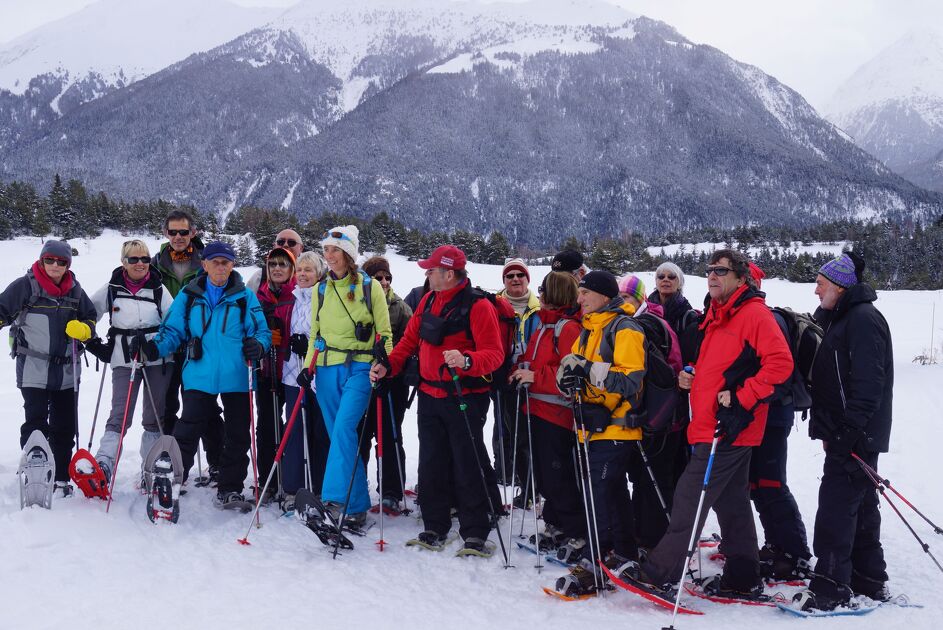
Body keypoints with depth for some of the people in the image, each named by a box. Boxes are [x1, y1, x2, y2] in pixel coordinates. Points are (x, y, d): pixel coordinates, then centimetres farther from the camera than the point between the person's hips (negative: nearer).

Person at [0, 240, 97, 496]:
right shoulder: (25, 286, -5)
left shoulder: (75, 290, 7)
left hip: (67, 369, 4)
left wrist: (83, 329, -5)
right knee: (36, 422, -9)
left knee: (64, 426, 9)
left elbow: (90, 318, 16)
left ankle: (60, 478, 20)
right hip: (33, 368, -4)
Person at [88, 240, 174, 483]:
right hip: (124, 360, -1)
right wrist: (91, 342, 7)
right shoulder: (111, 288, 3)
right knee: (120, 415, -11)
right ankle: (103, 464, -19)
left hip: (158, 360, 1)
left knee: (155, 416, 7)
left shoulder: (158, 288, 3)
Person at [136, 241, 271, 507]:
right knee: (185, 434, -3)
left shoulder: (245, 296, 4)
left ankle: (230, 490, 22)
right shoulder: (189, 296, 7)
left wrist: (258, 346, -19)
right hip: (199, 377, -1)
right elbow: (173, 331, 8)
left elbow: (262, 331, 3)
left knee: (236, 437, 9)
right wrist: (153, 348, -10)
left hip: (237, 378, 1)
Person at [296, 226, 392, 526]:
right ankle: (357, 505, 11)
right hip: (327, 369, 5)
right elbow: (315, 333, 18)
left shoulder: (369, 286, 1)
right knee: (339, 434, 4)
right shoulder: (321, 289, 14)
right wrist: (308, 366, 7)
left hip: (360, 368, -4)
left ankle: (337, 497, -26)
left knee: (343, 427, -22)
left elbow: (384, 332, 3)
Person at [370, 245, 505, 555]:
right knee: (431, 465, 10)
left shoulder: (478, 306, -13)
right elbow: (410, 339, 15)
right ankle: (435, 527, 22)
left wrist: (466, 361, -35)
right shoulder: (429, 300, 9)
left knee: (468, 467, -1)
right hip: (430, 396, 7)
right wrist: (388, 365, 2)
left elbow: (494, 354, -18)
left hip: (464, 398, -7)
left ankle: (475, 533, 9)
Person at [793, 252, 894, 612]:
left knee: (835, 508, -10)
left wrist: (847, 432, -25)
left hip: (856, 436, -11)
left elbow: (868, 383, -23)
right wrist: (828, 429, 19)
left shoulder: (864, 319, -15)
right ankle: (869, 582, 24)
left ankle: (831, 589, -6)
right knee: (859, 508, 15)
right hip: (848, 434, 11)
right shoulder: (842, 318, 18)